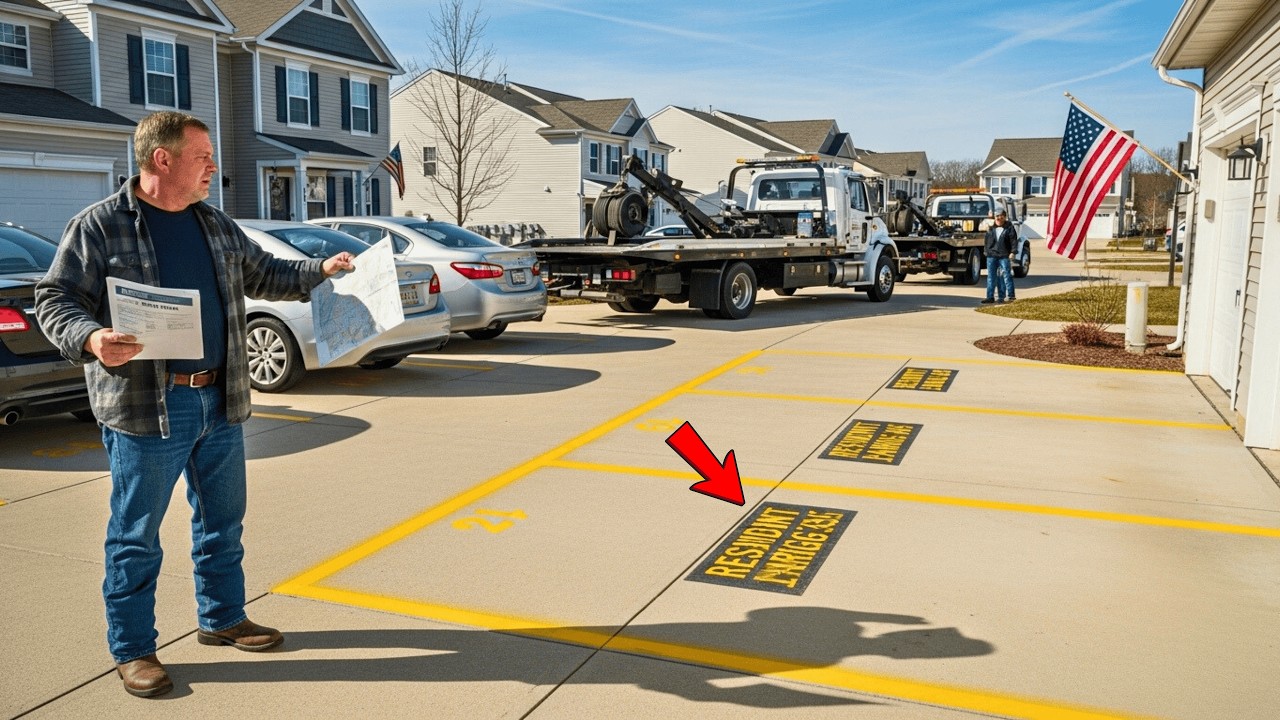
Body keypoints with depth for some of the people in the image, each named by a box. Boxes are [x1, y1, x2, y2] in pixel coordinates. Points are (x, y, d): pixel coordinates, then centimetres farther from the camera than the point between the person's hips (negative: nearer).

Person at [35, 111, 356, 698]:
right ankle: (132, 649, 20)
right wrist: (90, 338, -27)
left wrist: (321, 271, 10)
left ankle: (222, 618, 34)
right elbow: (55, 301, -8)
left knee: (222, 522, 17)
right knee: (136, 535, 5)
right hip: (146, 408, -6)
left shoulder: (216, 226, 12)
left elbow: (263, 275, 23)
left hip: (220, 402, 6)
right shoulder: (98, 226, -7)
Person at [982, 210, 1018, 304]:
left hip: (1004, 256, -4)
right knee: (991, 277, 4)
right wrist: (985, 250, 14)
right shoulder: (991, 228, 12)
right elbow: (987, 240, 19)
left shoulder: (1009, 227, 0)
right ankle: (990, 297, 6)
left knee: (1006, 275, -3)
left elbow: (1014, 240, -4)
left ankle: (1010, 296, 2)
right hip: (991, 255, 4)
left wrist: (1012, 252, -11)